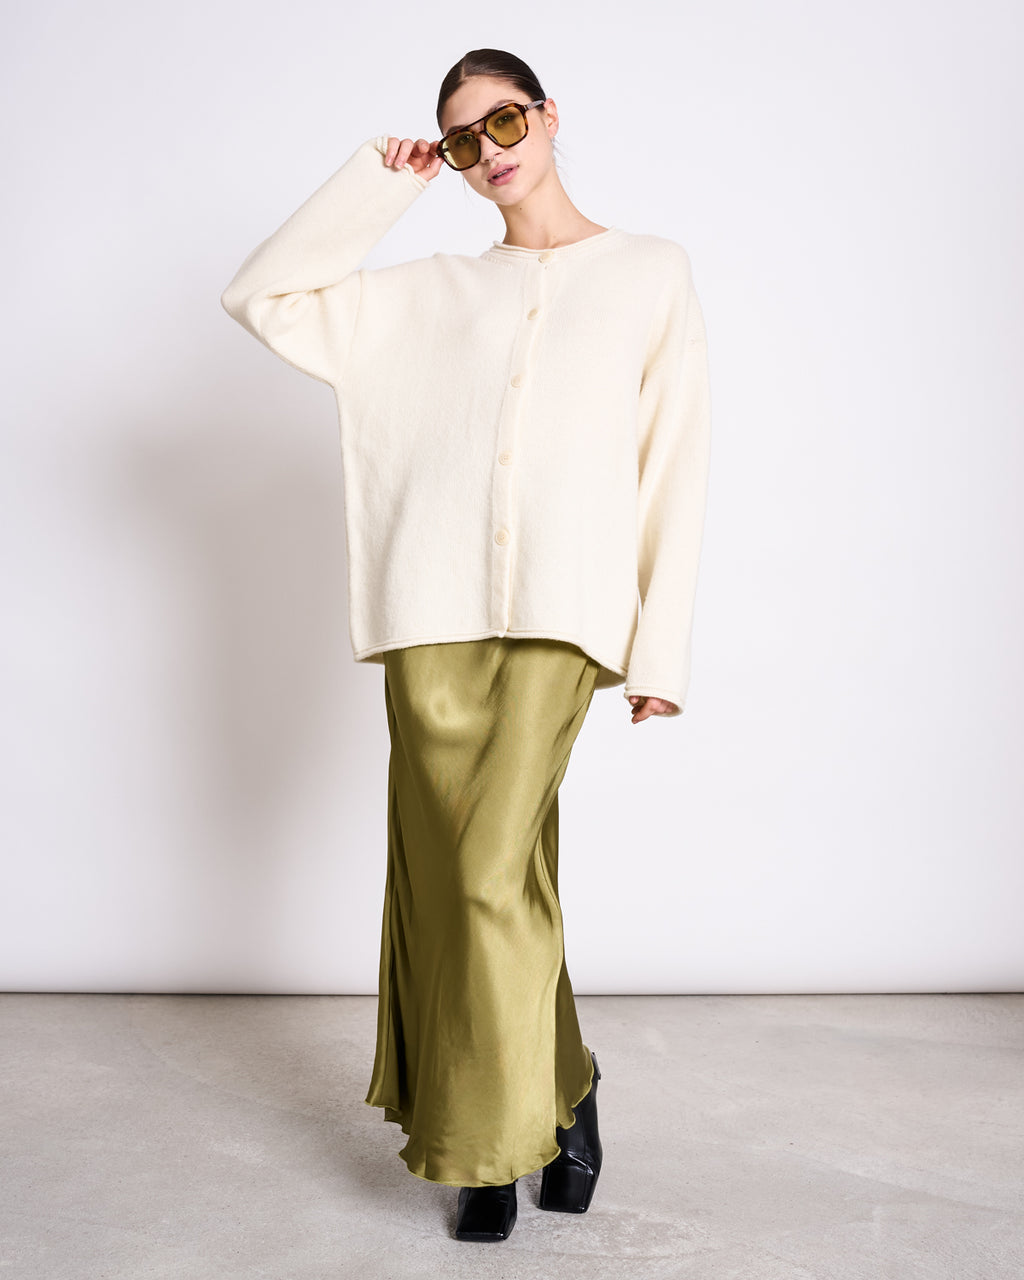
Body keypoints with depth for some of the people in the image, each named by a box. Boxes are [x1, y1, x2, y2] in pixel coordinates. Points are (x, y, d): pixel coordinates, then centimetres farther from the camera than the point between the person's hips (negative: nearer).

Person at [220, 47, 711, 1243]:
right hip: (431, 609, 3)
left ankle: (499, 1136, 9)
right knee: (445, 873, 2)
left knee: (491, 875, -11)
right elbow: (261, 295, 18)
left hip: (561, 611, -3)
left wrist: (662, 646, 1)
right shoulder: (429, 293, 21)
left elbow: (677, 466, 8)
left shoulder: (653, 272, 15)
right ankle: (558, 1094, 21)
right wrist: (376, 184, 16)